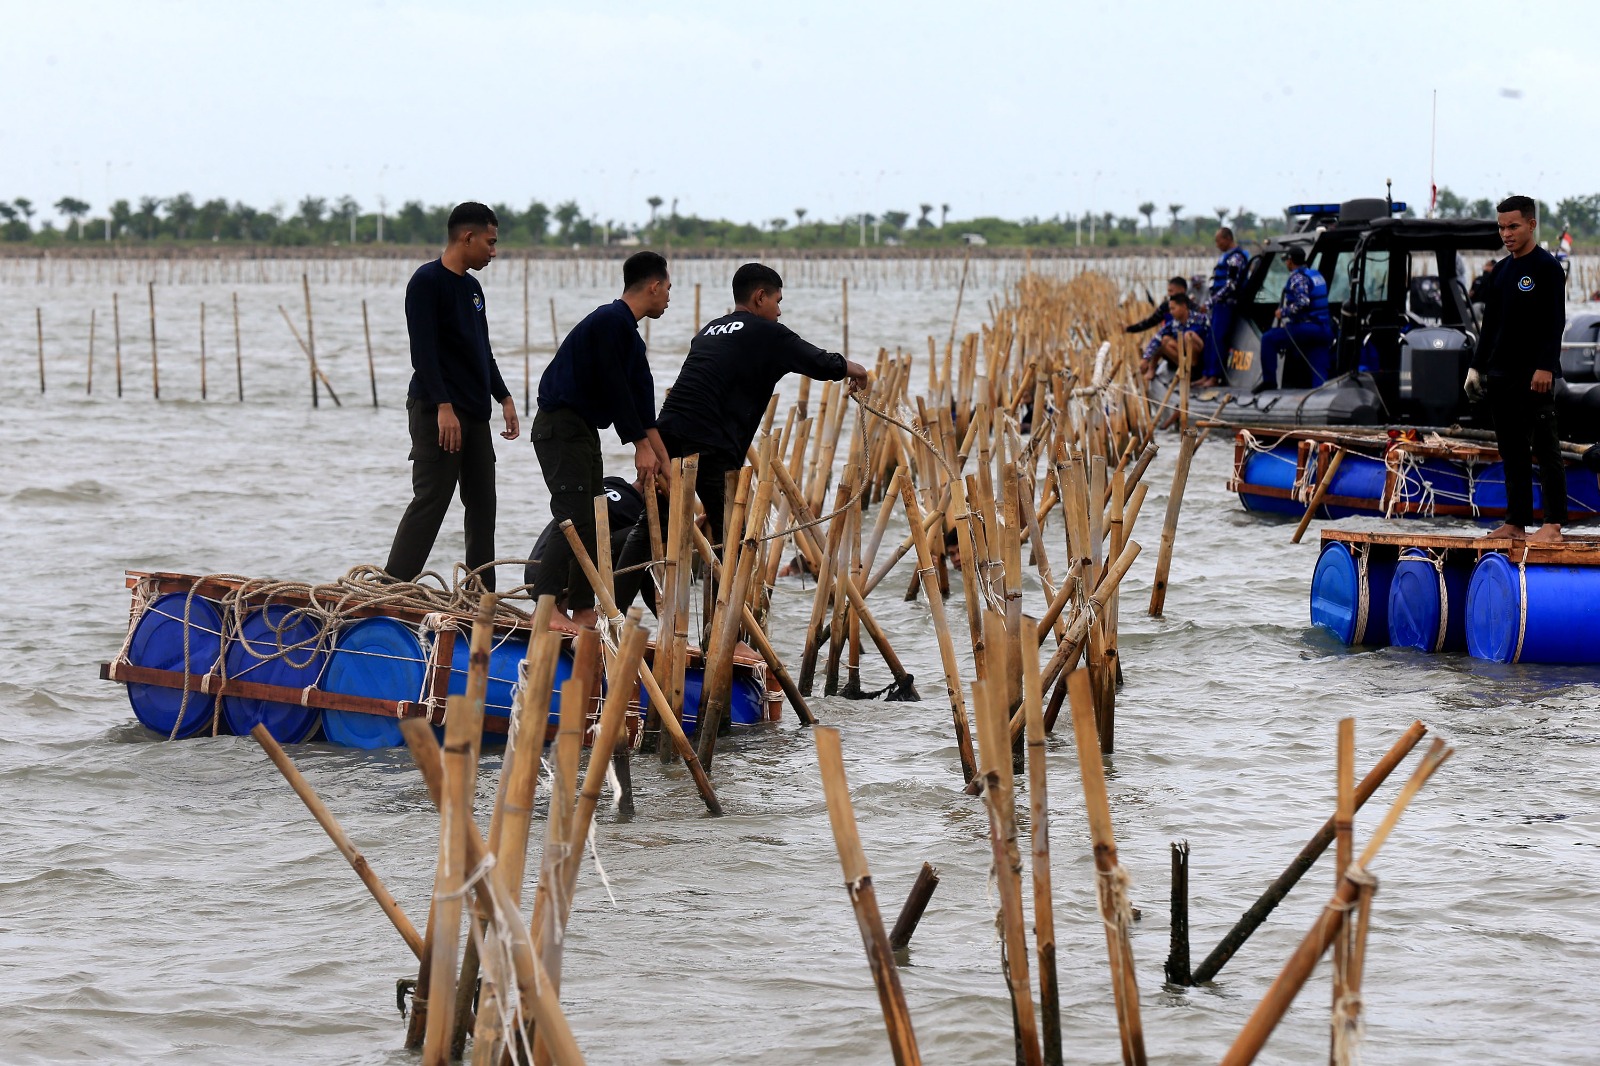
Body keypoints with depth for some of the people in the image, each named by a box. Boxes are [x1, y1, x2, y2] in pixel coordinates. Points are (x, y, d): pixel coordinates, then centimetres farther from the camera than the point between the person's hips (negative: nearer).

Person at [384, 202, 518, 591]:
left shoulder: (472, 287, 18)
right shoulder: (427, 282, -9)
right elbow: (423, 350, -17)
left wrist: (503, 398, 18)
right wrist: (443, 406, -23)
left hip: (475, 413, 9)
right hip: (436, 412, -9)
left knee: (482, 507, 8)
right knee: (430, 501, -12)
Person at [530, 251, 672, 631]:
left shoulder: (626, 330, 17)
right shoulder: (612, 322, -16)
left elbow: (641, 397, 19)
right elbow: (615, 388, -19)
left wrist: (660, 456, 17)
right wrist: (642, 446, -15)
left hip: (582, 429, 11)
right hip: (559, 427, -11)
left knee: (591, 524, 10)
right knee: (575, 518, -18)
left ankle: (582, 611, 14)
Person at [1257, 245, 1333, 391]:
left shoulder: (1298, 277, -9)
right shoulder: (1316, 275, 19)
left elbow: (1302, 302, -24)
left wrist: (1283, 312, -12)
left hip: (1306, 328, -8)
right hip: (1323, 331, 8)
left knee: (1268, 339, 1)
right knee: (1319, 374, 4)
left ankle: (1269, 380, -1)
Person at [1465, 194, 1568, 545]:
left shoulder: (1547, 267, -5)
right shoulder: (1501, 270, 16)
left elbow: (1555, 322, -11)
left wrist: (1545, 368, -19)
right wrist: (1478, 366, 17)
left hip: (1535, 375, -8)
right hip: (1501, 373, 8)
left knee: (1545, 448, -7)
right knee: (1512, 450, 8)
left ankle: (1554, 525, -8)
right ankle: (1515, 522, 12)